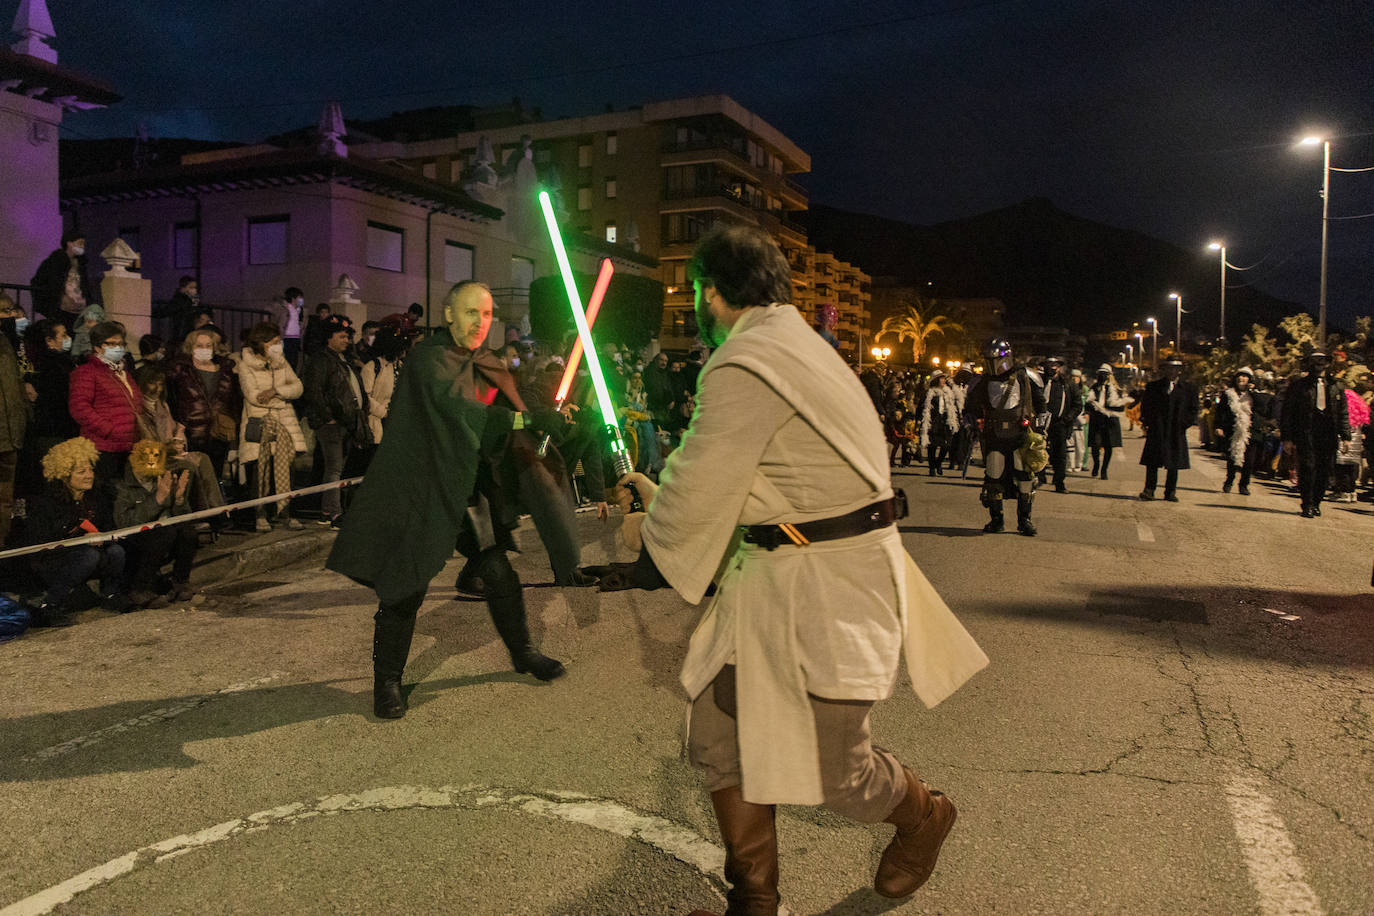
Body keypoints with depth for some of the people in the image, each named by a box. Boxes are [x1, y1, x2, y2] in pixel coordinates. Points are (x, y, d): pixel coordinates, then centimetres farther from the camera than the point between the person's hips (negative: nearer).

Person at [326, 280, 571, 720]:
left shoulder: (487, 366, 10)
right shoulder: (428, 357, -13)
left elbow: (509, 411, 11)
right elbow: (455, 407, -29)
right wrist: (527, 420, -36)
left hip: (471, 489, 6)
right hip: (421, 489, -6)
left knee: (500, 576, 10)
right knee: (406, 589, 0)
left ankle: (522, 652, 31)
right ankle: (387, 681, 17)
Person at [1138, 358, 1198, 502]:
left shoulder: (1188, 388, 7)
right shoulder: (1153, 386, 8)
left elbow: (1193, 409, 9)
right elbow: (1145, 406, 11)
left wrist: (1185, 423, -3)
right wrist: (1146, 422, -2)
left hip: (1177, 432, 0)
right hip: (1156, 431, 0)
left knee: (1174, 464, 5)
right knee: (1152, 462, -3)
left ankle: (1170, 492, 12)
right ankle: (1149, 489, 1)